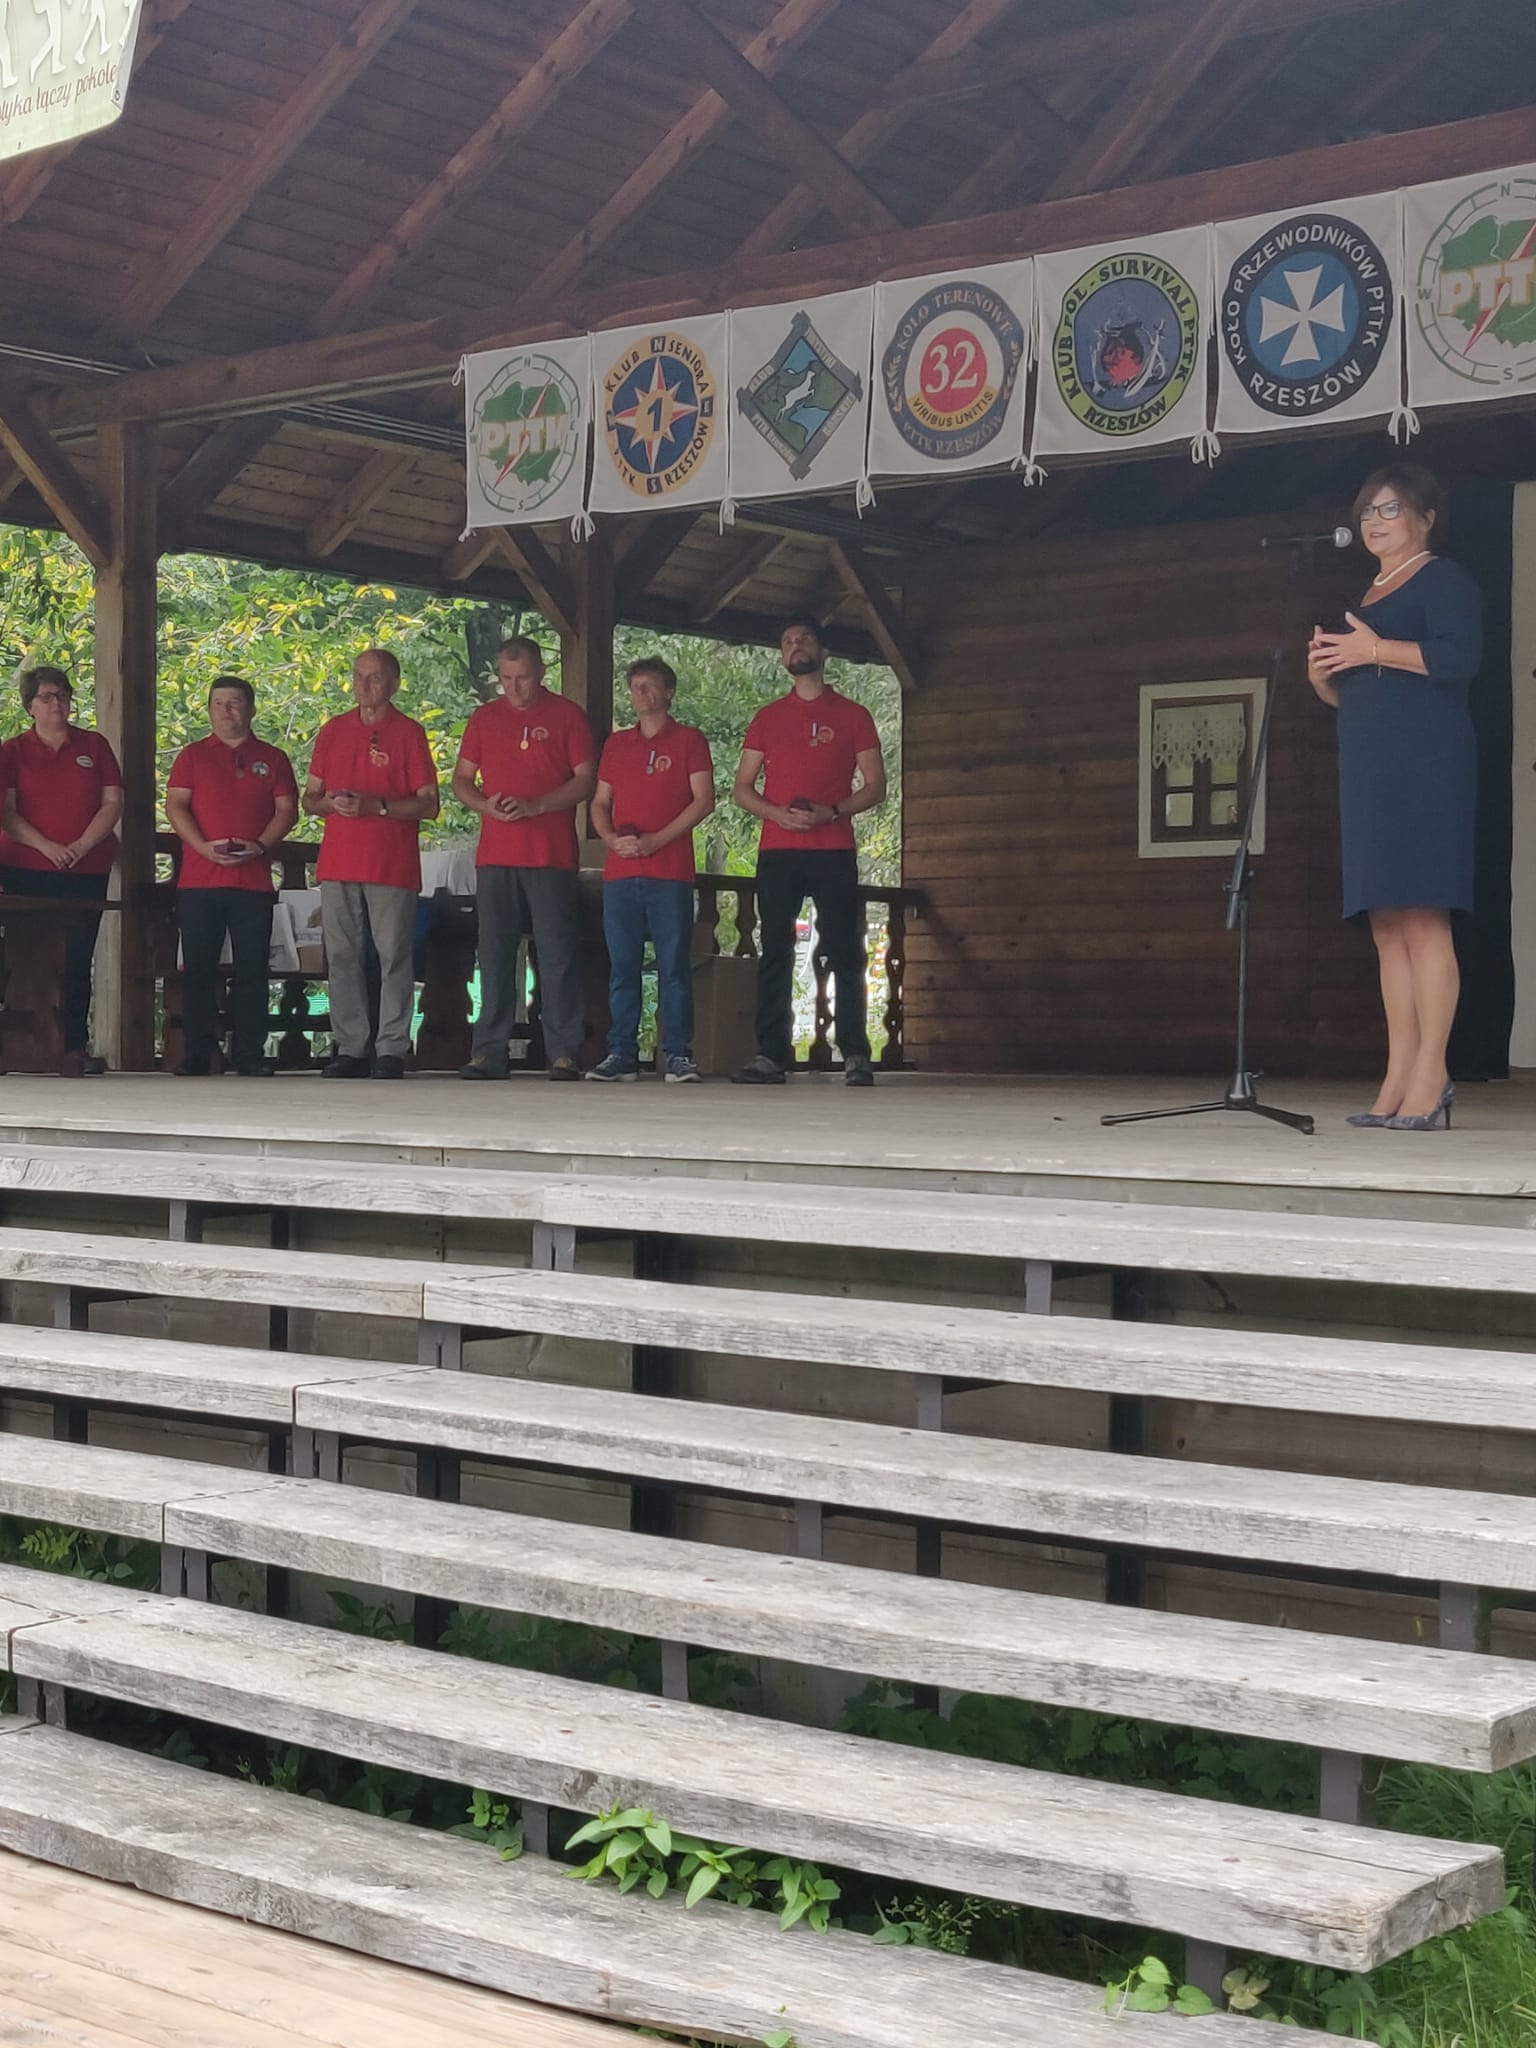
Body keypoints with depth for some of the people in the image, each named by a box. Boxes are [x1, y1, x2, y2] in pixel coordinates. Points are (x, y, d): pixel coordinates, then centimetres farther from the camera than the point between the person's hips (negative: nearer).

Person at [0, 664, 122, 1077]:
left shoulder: (94, 746, 11)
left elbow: (113, 803, 5)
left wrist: (81, 846, -8)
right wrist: (46, 846, -13)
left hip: (87, 869, 1)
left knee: (77, 960, -2)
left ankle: (75, 1047, -2)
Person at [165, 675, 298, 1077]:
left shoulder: (272, 758, 12)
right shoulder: (192, 756, 11)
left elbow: (287, 810, 6)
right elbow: (175, 806, 2)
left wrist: (259, 846, -12)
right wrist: (204, 847, -13)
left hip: (253, 881, 0)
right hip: (199, 881, 0)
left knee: (252, 971, 0)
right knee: (197, 970, 0)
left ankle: (250, 1055, 3)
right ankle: (196, 1055, 4)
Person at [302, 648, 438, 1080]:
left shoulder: (409, 733, 3)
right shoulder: (333, 730, 14)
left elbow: (428, 804, -2)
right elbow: (309, 800, 18)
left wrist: (376, 806, -14)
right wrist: (331, 802, -5)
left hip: (393, 864, -4)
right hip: (338, 863, 4)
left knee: (394, 957, -5)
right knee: (342, 957, 3)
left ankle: (391, 1049, -1)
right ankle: (350, 1048, 8)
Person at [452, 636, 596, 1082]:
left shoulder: (567, 715, 5)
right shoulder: (484, 717, 14)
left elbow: (585, 779, -1)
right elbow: (461, 781, 15)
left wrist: (535, 805, -13)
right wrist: (485, 805, -6)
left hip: (552, 856, -3)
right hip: (494, 856, 3)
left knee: (558, 955, -4)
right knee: (494, 956, 3)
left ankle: (565, 1053, -2)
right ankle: (489, 1052, 6)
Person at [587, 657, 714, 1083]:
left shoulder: (689, 740, 5)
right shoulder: (617, 744, 18)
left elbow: (703, 800, -3)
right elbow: (600, 804, 19)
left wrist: (655, 840, -11)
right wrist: (610, 838, -3)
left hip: (670, 874, -4)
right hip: (620, 872, 4)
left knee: (674, 965, -5)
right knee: (622, 966, 3)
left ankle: (678, 1054, -2)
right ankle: (622, 1054, 6)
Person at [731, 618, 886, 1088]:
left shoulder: (852, 716, 9)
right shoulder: (767, 718, 14)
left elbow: (875, 787, 5)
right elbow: (742, 788, 12)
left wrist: (831, 812, -12)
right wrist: (776, 813, -8)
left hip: (833, 851, -2)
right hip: (777, 851, 2)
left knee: (845, 954, -4)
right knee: (774, 953, -1)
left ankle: (855, 1055, -2)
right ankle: (771, 1054, 0)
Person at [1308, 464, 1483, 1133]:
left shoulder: (1443, 579, 0)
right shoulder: (1369, 598, 25)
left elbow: (1460, 656, -16)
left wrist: (1375, 652, -14)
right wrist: (1323, 674, 7)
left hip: (1425, 763, -9)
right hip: (1369, 769, 9)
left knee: (1422, 916, -15)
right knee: (1386, 925, 3)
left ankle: (1430, 1076, -17)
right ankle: (1398, 1078, 1)